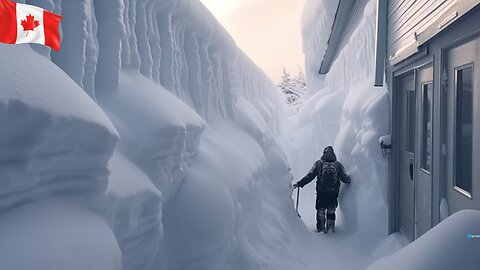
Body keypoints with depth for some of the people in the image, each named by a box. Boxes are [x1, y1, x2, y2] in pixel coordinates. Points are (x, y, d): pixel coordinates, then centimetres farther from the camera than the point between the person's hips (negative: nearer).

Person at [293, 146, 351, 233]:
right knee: (331, 210, 20)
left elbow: (310, 176, -8)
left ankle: (321, 227, 13)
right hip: (333, 193, 1)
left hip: (321, 193, -1)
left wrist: (300, 183, -3)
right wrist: (349, 180, 24)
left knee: (320, 210, 14)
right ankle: (331, 225, 20)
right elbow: (345, 178, 1)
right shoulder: (338, 165, -1)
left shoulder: (318, 163, -4)